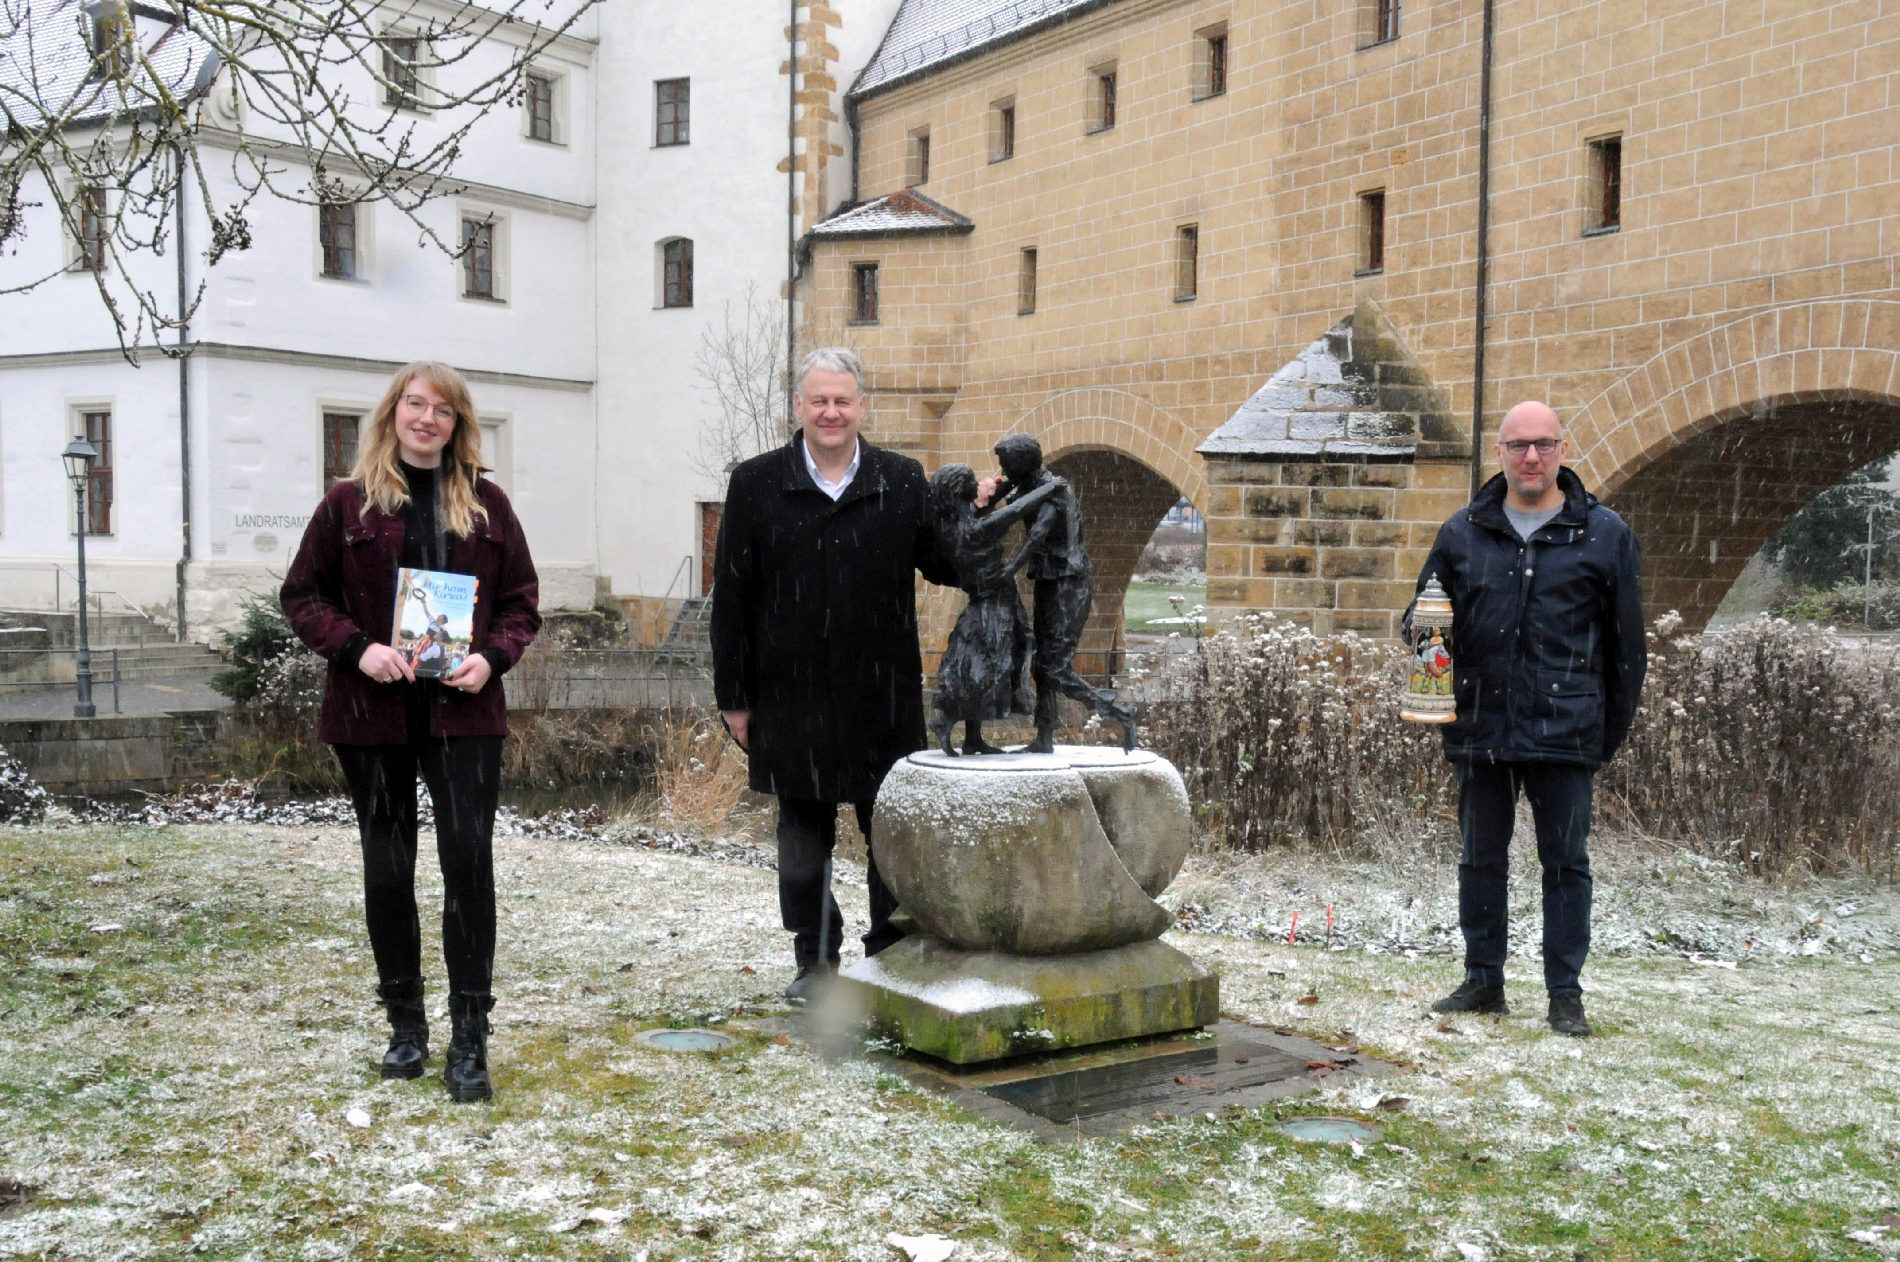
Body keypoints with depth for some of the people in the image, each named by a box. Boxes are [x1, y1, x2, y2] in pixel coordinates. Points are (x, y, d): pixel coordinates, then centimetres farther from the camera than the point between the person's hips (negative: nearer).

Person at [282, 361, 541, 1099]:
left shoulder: (486, 504, 7)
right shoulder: (349, 503, 3)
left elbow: (522, 599, 10)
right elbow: (303, 595, 5)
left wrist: (494, 656, -9)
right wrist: (355, 648, -13)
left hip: (463, 712, 0)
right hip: (372, 714, 0)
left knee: (470, 866, -5)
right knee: (387, 872, 9)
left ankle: (470, 1040, 2)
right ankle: (405, 1025, 24)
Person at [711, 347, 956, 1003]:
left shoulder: (903, 481, 5)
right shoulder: (756, 484, 3)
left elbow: (941, 566, 8)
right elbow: (730, 598, 2)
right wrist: (734, 697, 0)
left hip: (884, 696, 0)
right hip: (792, 697, 0)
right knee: (803, 834, 11)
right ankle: (814, 959, 26)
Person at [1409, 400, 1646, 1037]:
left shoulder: (1604, 534, 3)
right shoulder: (1464, 532, 8)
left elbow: (1627, 647, 6)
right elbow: (1423, 618, 16)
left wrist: (1612, 733, 3)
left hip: (1565, 731, -2)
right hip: (1480, 728, 3)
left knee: (1565, 863, 5)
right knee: (1481, 859, 11)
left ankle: (1565, 994, 16)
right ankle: (1483, 980, 24)